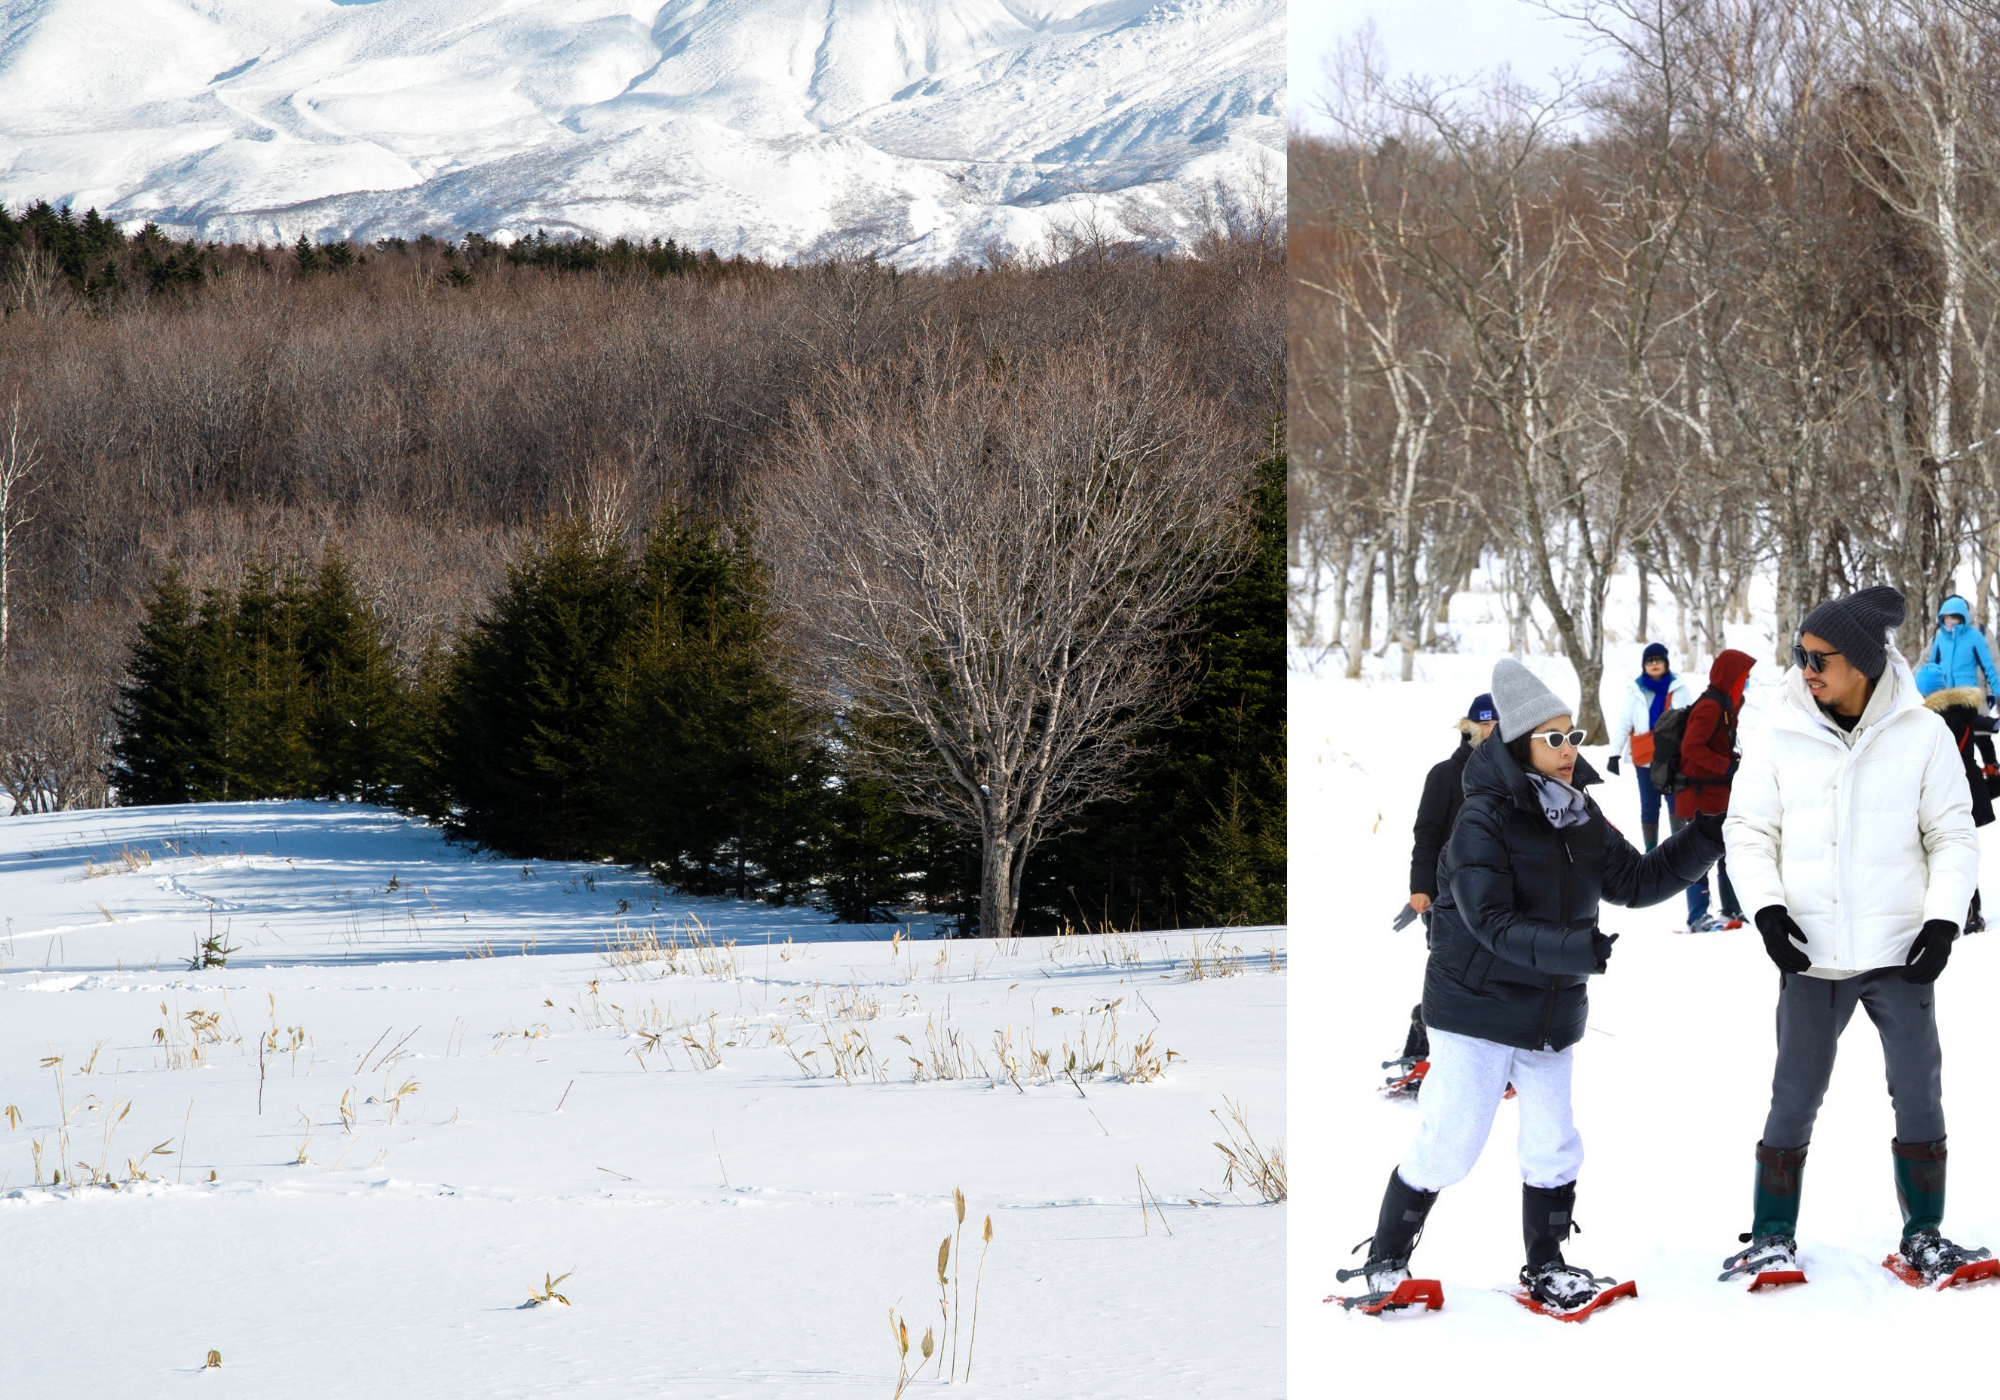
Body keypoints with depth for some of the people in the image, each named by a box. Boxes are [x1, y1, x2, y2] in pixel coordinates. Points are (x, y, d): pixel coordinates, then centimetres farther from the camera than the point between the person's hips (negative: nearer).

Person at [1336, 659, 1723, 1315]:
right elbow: (1491, 923, -26)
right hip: (1477, 1008, -6)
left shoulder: (1581, 818, 5)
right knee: (1449, 1144, -5)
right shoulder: (1484, 818, -18)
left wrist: (1705, 841, -1)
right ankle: (1384, 1263, 10)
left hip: (1552, 1015, 6)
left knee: (1553, 1149, 10)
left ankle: (1546, 1268, 27)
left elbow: (1637, 880, 11)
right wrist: (1580, 948, -36)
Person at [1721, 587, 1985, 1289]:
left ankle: (1923, 1236, 19)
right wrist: (1767, 907, -11)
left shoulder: (1922, 734, -3)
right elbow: (1749, 830, 4)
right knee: (1794, 1098, 5)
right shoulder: (1782, 738, -1)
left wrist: (1943, 918, -10)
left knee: (1919, 1096, 5)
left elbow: (1953, 836, 2)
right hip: (1811, 957, 0)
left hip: (1901, 954, 0)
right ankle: (1772, 1236, 16)